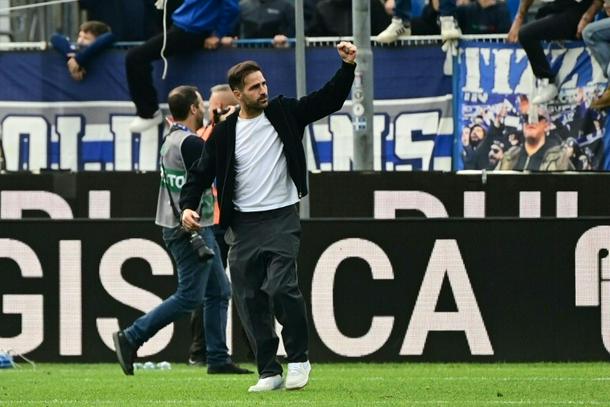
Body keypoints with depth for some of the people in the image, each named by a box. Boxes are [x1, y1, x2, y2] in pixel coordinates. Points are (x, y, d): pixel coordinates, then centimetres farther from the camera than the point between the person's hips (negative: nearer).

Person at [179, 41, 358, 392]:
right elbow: (202, 173, 8)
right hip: (243, 226, 3)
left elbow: (329, 100, 0)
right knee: (251, 301, 1)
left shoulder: (284, 113, 2)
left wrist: (348, 67, -12)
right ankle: (269, 372, 9)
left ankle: (299, 359, -4)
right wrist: (188, 205, -7)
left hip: (281, 219, -3)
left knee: (281, 286, -20)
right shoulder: (224, 133, 5)